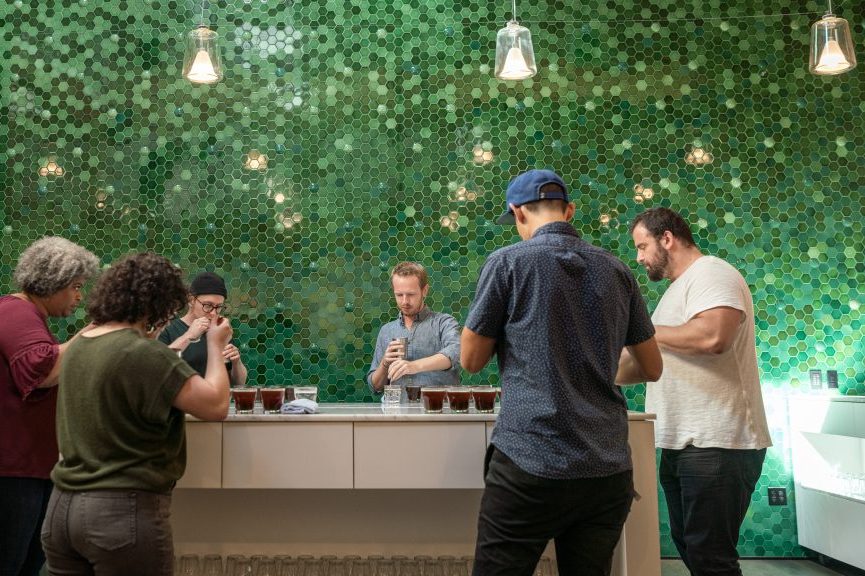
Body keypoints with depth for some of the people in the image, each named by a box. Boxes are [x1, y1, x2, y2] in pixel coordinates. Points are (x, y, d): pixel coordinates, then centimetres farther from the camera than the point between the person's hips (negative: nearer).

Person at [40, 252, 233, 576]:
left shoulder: (77, 347, 6)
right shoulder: (145, 354, -19)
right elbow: (216, 406, -19)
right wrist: (216, 346, -5)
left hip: (63, 507, 8)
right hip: (124, 511, -8)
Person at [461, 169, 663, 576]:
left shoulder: (508, 262, -4)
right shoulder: (616, 270, 8)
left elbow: (471, 360, 2)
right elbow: (652, 369, 16)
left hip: (530, 466, -4)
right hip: (608, 469, 5)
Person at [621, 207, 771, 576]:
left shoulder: (711, 274, -10)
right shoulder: (677, 288, 20)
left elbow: (711, 336, -29)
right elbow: (652, 359, 24)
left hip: (716, 444, -10)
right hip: (681, 442, 10)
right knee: (688, 546, 16)